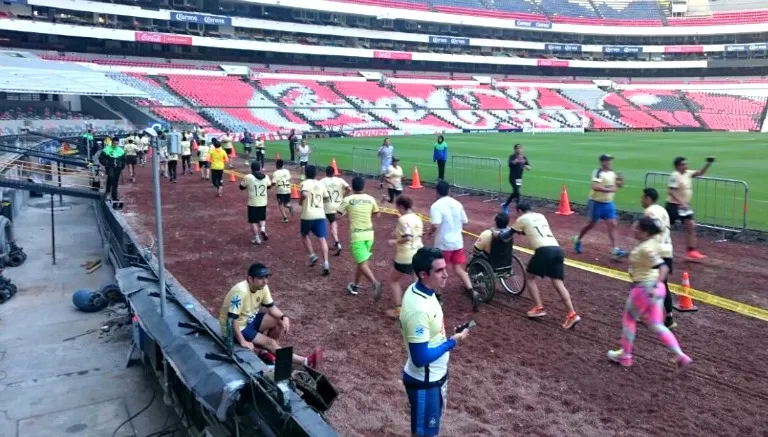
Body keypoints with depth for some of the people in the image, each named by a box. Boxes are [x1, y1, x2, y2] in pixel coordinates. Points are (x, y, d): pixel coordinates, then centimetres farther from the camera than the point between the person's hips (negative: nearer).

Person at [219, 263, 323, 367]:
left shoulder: (263, 287, -8)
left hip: (250, 319, 8)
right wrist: (243, 342, -30)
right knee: (269, 342, -19)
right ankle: (305, 361, -20)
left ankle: (267, 351, 6)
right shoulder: (240, 292, -32)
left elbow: (271, 307, 1)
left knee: (280, 321, -9)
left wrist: (284, 317, -18)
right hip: (234, 328, -8)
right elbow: (232, 319, -31)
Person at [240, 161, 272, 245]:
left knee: (253, 221, 9)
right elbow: (269, 186, 17)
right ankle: (263, 229, -4)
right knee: (262, 218, 23)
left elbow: (241, 187, 1)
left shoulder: (248, 177, -13)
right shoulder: (266, 177, -1)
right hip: (263, 203, 3)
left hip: (252, 203, -3)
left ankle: (257, 238, 9)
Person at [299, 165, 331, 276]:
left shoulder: (304, 183, -4)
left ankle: (312, 255, 12)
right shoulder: (320, 184, 11)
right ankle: (326, 263, -12)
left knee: (304, 235, 22)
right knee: (322, 239, -1)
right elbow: (326, 198, 20)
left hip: (308, 215, -3)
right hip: (320, 215, 3)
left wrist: (300, 201, -5)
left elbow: (304, 194, -24)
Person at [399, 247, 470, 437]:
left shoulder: (422, 290, -4)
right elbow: (421, 358, -30)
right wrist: (452, 342, -20)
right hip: (424, 381, -9)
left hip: (435, 375, 9)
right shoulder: (419, 309, -33)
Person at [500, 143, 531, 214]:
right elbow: (510, 164, -31)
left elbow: (529, 168, 8)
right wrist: (518, 159, -41)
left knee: (515, 193, 14)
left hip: (519, 178, 6)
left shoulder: (524, 157, 6)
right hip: (513, 178, -6)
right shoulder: (512, 157, -10)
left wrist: (527, 166, -14)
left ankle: (505, 205, 33)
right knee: (517, 193, -12)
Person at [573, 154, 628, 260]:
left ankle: (615, 250, -2)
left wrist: (620, 182, -3)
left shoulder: (612, 173, 6)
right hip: (596, 203, -6)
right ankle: (578, 239, 31)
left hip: (608, 203, 6)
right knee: (591, 224, 7)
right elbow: (595, 187, -32)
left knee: (612, 225, -2)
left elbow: (617, 185, 18)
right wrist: (610, 189, -31)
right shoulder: (598, 173, -18)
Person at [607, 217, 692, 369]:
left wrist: (655, 287, -39)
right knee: (656, 325, 15)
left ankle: (625, 356, 26)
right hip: (655, 287, 8)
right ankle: (680, 356, 9)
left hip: (644, 289, -8)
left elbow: (663, 268, -32)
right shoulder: (652, 243, 4)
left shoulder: (645, 249, -24)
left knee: (628, 320, 13)